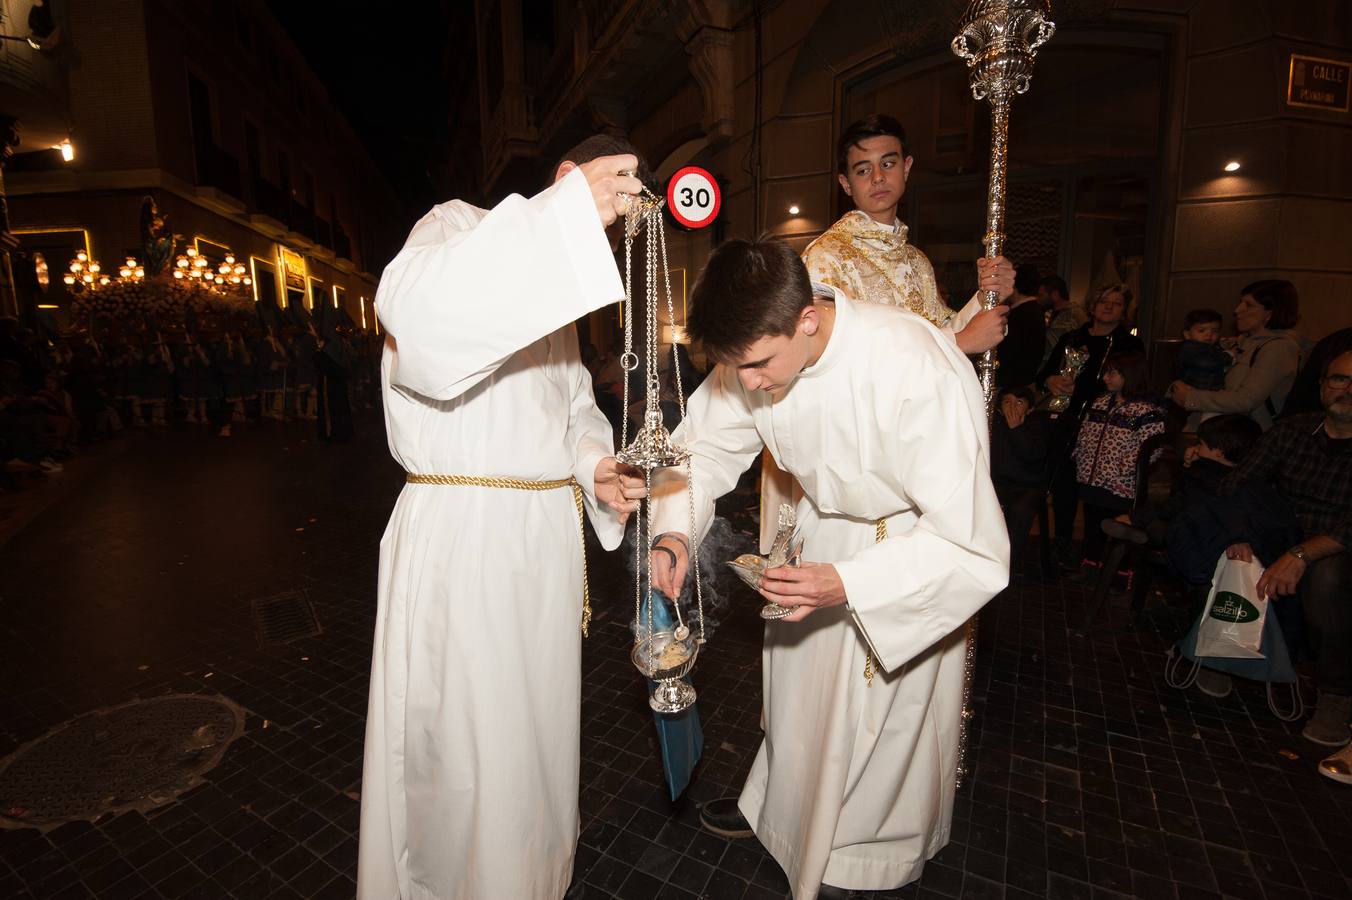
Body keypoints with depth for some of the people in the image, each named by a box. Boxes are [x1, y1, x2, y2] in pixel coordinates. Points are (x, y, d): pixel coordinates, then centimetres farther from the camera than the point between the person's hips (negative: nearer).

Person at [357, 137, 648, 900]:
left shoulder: (558, 281, 21)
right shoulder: (461, 224, -4)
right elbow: (416, 307, -29)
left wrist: (595, 464, -1)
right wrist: (566, 211, -29)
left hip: (548, 534, 8)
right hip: (461, 533, -8)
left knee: (538, 732, 21)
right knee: (468, 754, 4)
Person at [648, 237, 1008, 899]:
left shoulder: (919, 372, -39)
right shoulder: (756, 349, -21)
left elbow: (972, 546, -35)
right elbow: (700, 443, -6)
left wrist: (848, 584, -45)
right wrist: (674, 531, -23)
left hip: (919, 542, -5)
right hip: (826, 521, 5)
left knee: (884, 713, 10)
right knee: (796, 674, 19)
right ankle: (777, 805, 47)